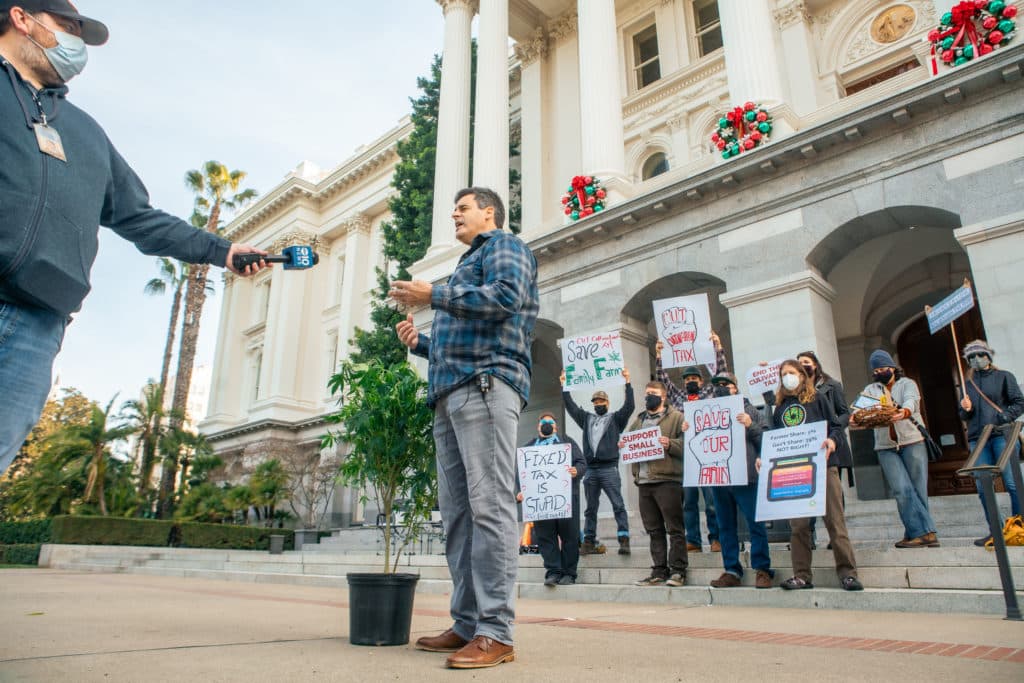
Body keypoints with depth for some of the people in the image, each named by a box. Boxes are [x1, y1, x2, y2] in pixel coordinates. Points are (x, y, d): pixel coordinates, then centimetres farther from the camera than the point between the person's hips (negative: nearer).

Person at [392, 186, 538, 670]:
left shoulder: (504, 246, 10)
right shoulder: (467, 266, 36)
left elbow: (506, 297, -12)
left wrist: (433, 295, -10)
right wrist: (420, 343, 18)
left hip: (485, 384, -9)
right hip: (449, 394, 10)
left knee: (488, 506, -14)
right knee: (457, 513, 4)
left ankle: (496, 632, -13)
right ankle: (467, 624, 8)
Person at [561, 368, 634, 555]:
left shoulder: (615, 419, 9)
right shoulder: (586, 418, 19)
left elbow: (629, 406, -3)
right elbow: (571, 406, 17)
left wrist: (628, 383, -7)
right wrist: (564, 386, 15)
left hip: (609, 469, -4)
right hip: (591, 470, 4)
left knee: (618, 505, -8)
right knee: (590, 508, 8)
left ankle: (624, 540, -9)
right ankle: (589, 542, 11)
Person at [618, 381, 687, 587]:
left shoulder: (676, 417, 4)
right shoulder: (637, 421, 21)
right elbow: (630, 443, 27)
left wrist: (670, 445, -21)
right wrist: (623, 446, 6)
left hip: (667, 479, -6)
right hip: (644, 481, 6)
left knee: (674, 528, -3)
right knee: (654, 530, 9)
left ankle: (677, 571, 3)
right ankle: (658, 572, 14)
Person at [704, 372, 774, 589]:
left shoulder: (748, 410, 5)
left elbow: (765, 439, 0)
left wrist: (750, 426, -16)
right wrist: (688, 431, -4)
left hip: (745, 476, -3)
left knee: (756, 524, 0)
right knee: (726, 527, 10)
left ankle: (762, 570, 10)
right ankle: (732, 571, 18)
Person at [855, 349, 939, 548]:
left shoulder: (907, 384, 8)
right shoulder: (870, 390, 16)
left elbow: (911, 400, -14)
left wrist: (905, 411, -37)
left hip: (912, 441, -1)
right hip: (886, 447, 2)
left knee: (918, 489, -4)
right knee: (902, 490, -10)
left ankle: (917, 533, 2)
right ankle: (925, 532, -9)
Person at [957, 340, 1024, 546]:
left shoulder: (1004, 377, 9)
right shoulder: (968, 384, 20)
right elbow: (964, 416, 22)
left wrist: (1003, 418, -13)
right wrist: (965, 410, -1)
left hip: (1002, 435, -4)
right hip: (978, 440, 4)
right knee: (983, 489, -1)